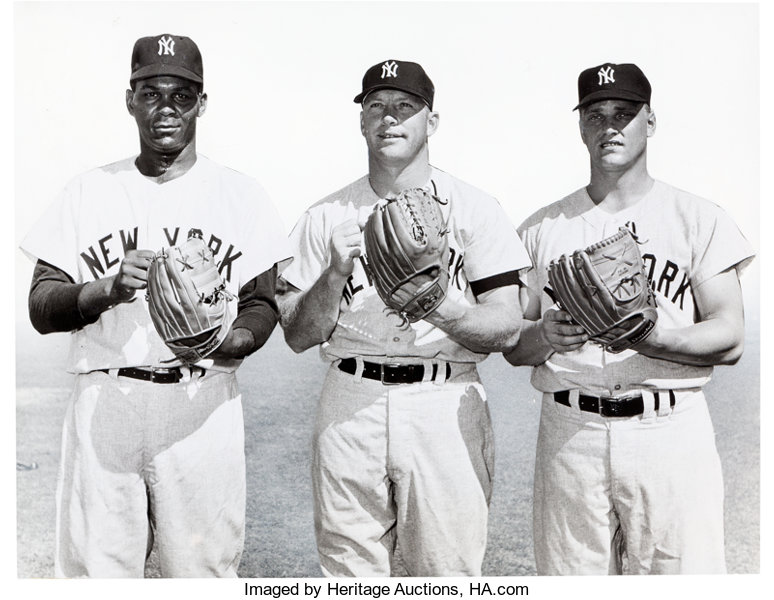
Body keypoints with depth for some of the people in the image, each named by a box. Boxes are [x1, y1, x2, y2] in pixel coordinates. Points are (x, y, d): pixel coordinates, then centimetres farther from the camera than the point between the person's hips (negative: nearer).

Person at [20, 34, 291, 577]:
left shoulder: (240, 193, 8)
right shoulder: (88, 191, 11)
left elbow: (264, 302, 6)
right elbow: (41, 308, 6)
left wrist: (227, 340, -15)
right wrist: (109, 289, -14)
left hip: (204, 404, -1)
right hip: (102, 404, 1)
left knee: (203, 567, 0)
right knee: (94, 571, 2)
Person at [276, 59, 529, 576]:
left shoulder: (475, 209, 3)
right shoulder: (326, 217, 9)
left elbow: (507, 327, -4)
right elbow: (298, 337, 6)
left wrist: (439, 306, -21)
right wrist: (336, 274, -11)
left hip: (446, 406, -1)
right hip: (349, 407, 2)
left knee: (449, 575, 2)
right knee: (349, 575, 9)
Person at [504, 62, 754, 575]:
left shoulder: (699, 219, 6)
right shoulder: (541, 228, 12)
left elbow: (729, 339, -2)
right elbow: (512, 345, 10)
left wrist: (653, 337, -20)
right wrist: (545, 336, -13)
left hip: (670, 431, -1)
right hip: (569, 432, 2)